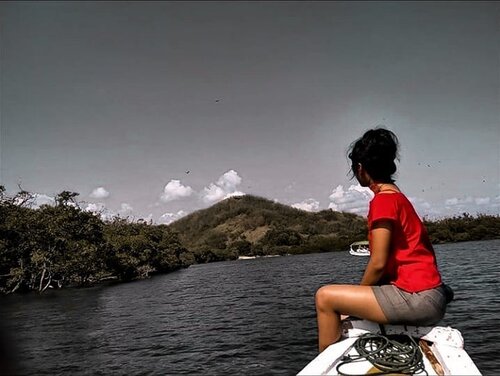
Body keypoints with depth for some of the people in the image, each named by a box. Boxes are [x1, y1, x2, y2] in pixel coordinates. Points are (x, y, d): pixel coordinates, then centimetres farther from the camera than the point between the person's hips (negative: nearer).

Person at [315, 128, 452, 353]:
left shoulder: (384, 200, -13)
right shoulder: (398, 196, 14)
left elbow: (378, 264, -17)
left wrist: (353, 299, 0)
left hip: (417, 297, -10)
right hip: (427, 295, 10)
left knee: (325, 296, -7)